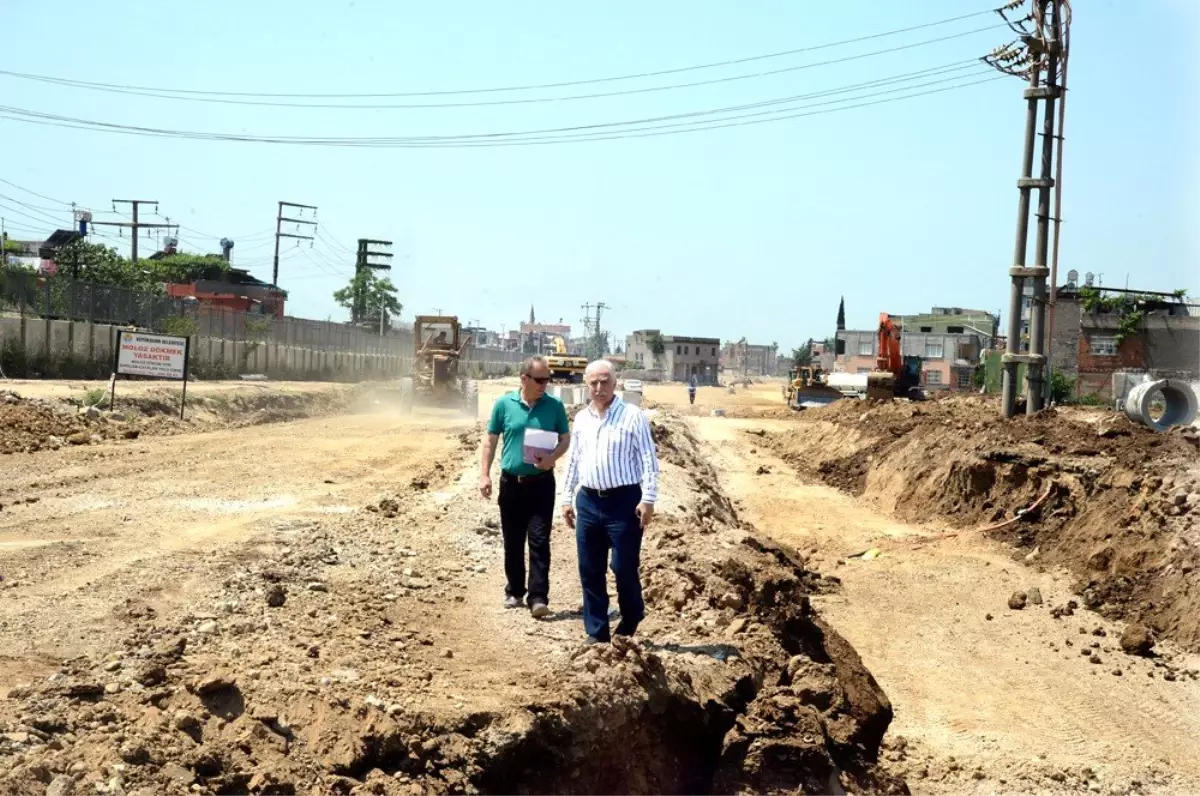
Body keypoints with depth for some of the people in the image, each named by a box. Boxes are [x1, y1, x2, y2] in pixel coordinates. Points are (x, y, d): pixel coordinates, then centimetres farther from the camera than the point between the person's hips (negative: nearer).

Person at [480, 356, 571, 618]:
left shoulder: (554, 406, 0)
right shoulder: (503, 404, -1)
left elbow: (566, 438, 5)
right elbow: (490, 440, 5)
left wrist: (553, 457, -15)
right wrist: (484, 474, -2)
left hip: (542, 483, -1)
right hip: (511, 482, 1)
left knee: (539, 541, -6)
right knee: (513, 542, 10)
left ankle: (538, 598, -8)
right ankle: (514, 592, 24)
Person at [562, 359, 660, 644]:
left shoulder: (633, 416, -7)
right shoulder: (581, 418, 10)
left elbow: (649, 460, -8)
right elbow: (573, 461, 17)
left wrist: (648, 499, -14)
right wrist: (567, 499, 15)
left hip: (623, 500, -5)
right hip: (588, 501, 5)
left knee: (624, 567, -2)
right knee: (589, 570, 7)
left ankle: (631, 618, 24)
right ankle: (596, 632, 17)